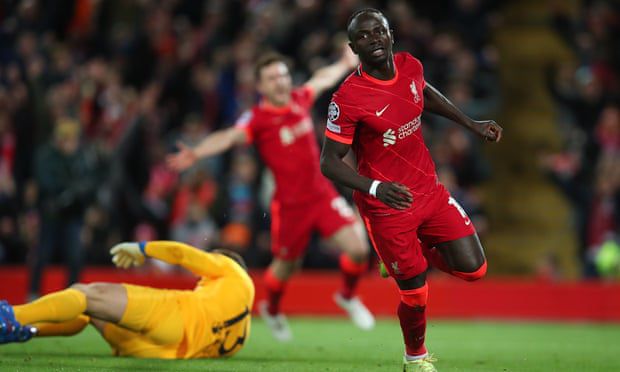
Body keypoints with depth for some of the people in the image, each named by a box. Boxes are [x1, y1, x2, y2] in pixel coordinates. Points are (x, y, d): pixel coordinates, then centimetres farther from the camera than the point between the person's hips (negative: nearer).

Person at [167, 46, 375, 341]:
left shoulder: (300, 100, 3)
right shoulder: (257, 118, -15)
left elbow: (323, 79, 25)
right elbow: (229, 137, -32)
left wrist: (345, 64, 42)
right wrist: (196, 153, -50)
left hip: (322, 194, 4)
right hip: (290, 204, -4)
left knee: (358, 249, -9)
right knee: (287, 264, 11)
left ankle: (347, 297, 23)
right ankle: (271, 310, 44)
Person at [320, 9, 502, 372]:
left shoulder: (410, 66, -4)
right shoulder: (348, 99, -22)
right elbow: (330, 162, -19)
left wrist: (472, 124, 18)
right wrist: (376, 188, -33)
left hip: (430, 190, 5)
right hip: (387, 207, -5)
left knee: (474, 269, -1)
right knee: (416, 294, 3)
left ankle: (421, 254, 30)